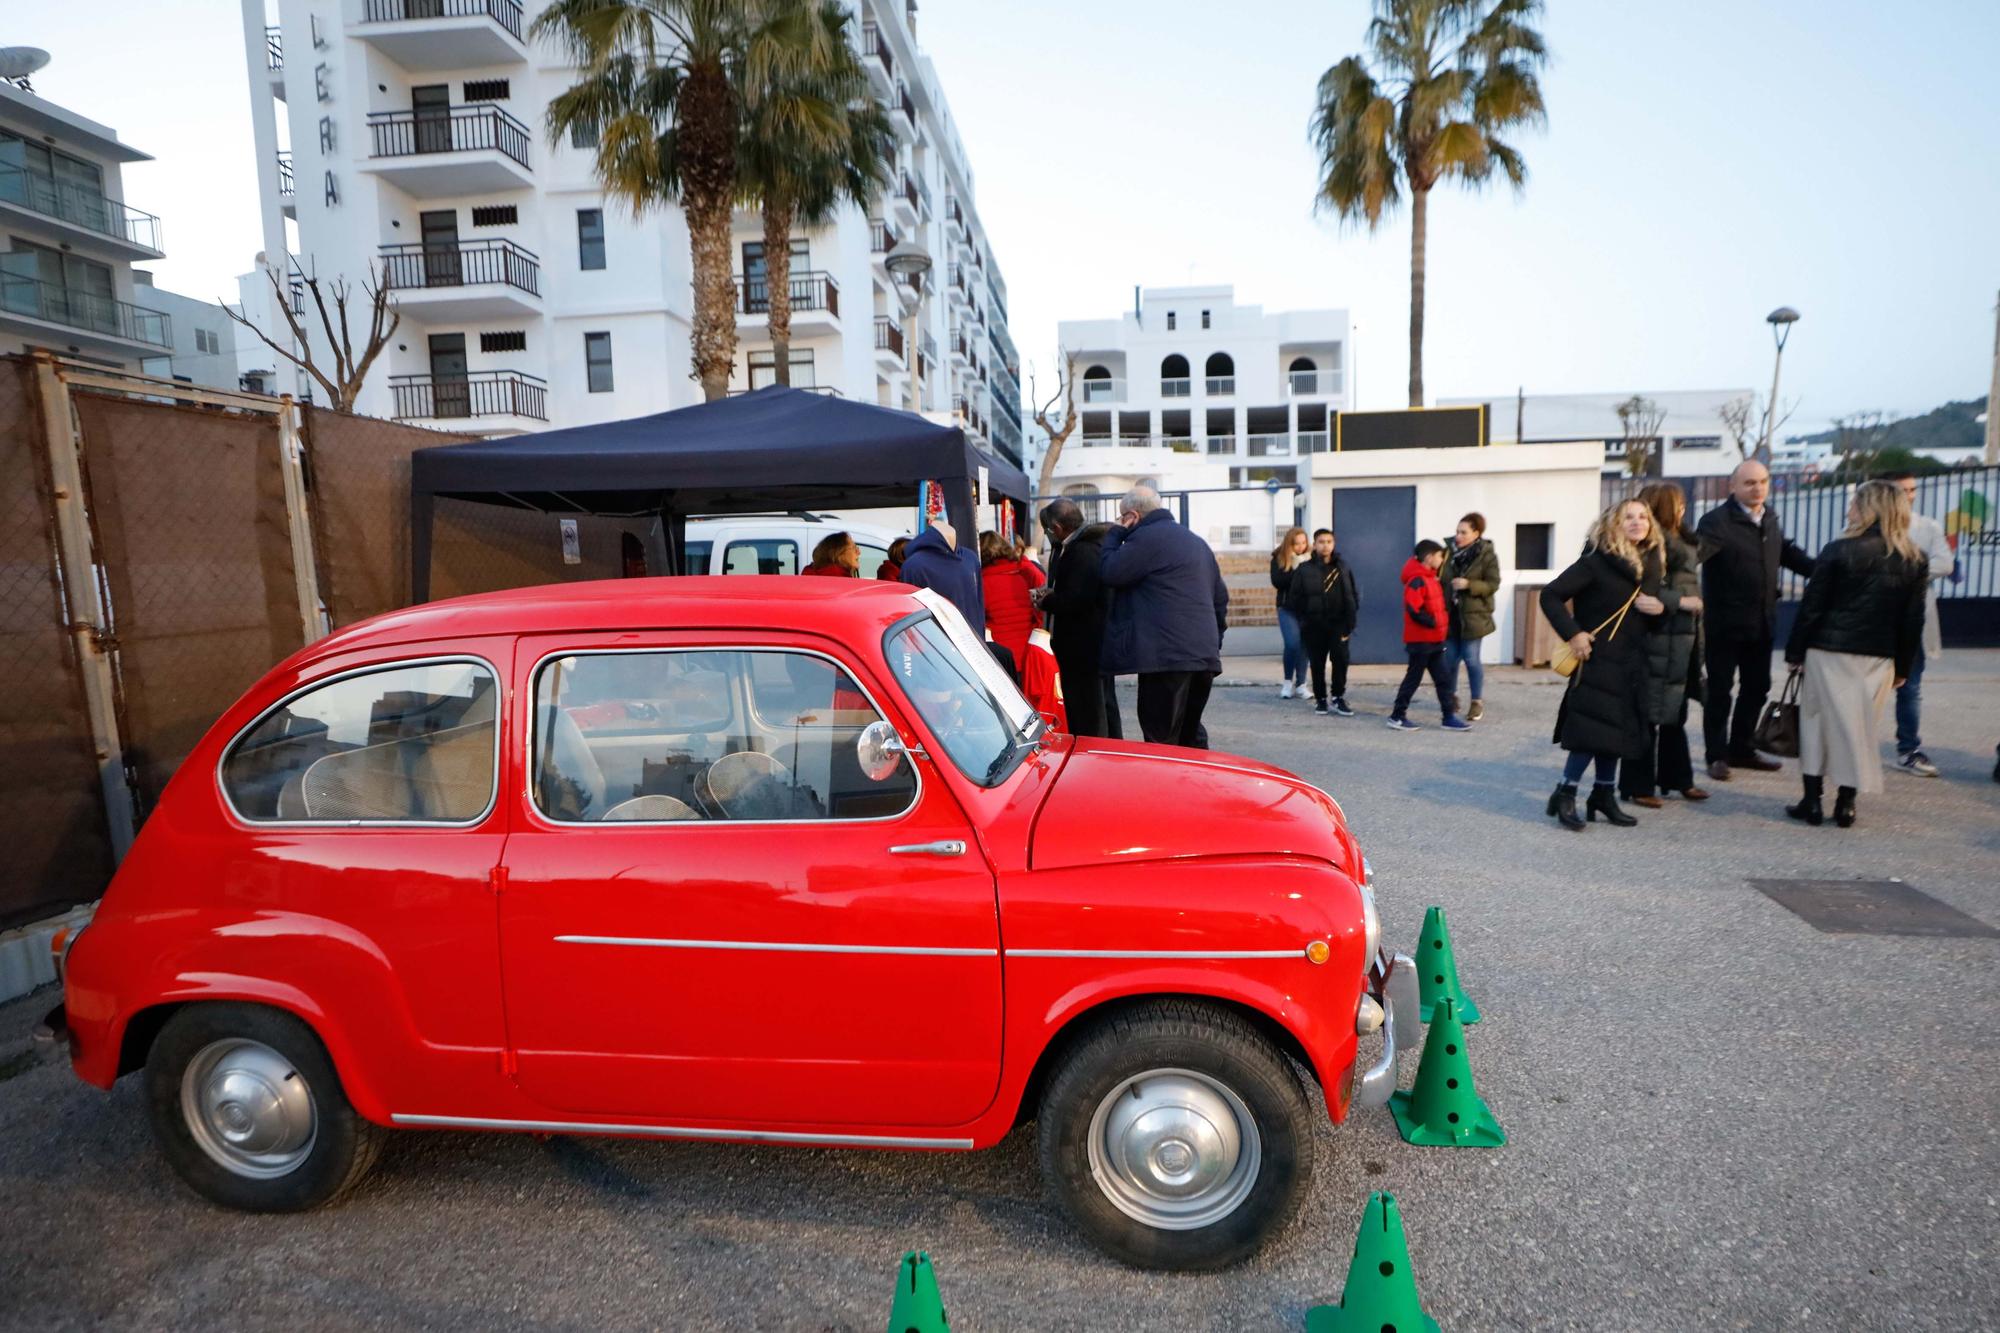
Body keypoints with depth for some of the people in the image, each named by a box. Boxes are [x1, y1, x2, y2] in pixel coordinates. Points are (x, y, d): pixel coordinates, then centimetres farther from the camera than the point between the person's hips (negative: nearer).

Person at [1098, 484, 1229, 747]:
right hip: (1204, 655, 9)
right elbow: (1220, 597, 25)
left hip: (1167, 656, -9)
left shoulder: (1147, 537, -6)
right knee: (1191, 736, 18)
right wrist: (1214, 640, 27)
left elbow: (1109, 572, -8)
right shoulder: (1196, 541, 23)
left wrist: (1115, 534, 6)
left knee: (1162, 743, -6)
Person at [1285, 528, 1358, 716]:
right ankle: (1320, 699, 20)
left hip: (1338, 623, 1)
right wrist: (1303, 620, -4)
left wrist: (1350, 620, 0)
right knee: (1317, 664, 6)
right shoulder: (1304, 570, 0)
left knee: (1341, 658, -13)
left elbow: (1352, 595, 8)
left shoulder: (1342, 567, 6)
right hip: (1314, 625, 0)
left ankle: (1338, 697, 0)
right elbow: (1294, 598, 1)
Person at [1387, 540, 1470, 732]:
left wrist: (1439, 623, 9)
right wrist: (1433, 623, -16)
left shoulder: (1430, 578, 13)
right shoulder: (1417, 581, -17)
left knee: (1442, 678, 8)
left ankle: (1449, 716, 12)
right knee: (1413, 678, -2)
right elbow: (1414, 611, -25)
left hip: (1434, 639, 9)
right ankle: (1396, 716, 7)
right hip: (1421, 640, -9)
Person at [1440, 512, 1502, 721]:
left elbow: (1493, 584, -10)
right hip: (1450, 613, 4)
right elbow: (1441, 578, 13)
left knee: (1471, 658, -2)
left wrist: (1468, 584, -23)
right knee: (1449, 657, 8)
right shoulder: (1450, 551, 3)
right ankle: (1451, 696, 26)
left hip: (1473, 614, -4)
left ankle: (1478, 701, 11)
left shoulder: (1487, 555, -8)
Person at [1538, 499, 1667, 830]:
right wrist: (1573, 633, -19)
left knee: (1617, 729, 11)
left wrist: (1660, 606, -2)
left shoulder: (1651, 562, 10)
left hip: (1631, 662, 7)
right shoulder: (1596, 562, -10)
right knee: (1592, 729, -11)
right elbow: (1551, 594, -13)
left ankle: (1604, 795, 21)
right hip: (1598, 657, -7)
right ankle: (1565, 795, 1)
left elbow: (1654, 599, 23)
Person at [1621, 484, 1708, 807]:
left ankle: (1677, 778, 26)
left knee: (1675, 714, 16)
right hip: (1659, 638, -9)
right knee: (1649, 714, -4)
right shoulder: (1652, 541, -13)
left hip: (1682, 638, 9)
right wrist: (1680, 602, -17)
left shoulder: (1680, 541, 17)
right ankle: (1638, 785, 3)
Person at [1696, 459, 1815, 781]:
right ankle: (1717, 755, 14)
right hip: (1726, 623, -8)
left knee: (1757, 688, 16)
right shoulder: (1717, 521, -16)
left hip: (1761, 622, 8)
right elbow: (1694, 552, -31)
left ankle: (1740, 749, 29)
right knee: (1719, 691, 3)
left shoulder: (1769, 519, 10)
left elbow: (1787, 552, 27)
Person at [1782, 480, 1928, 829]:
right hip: (1878, 657, 3)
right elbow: (1913, 620, 6)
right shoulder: (1914, 560, 4)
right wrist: (1903, 666, 13)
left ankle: (1812, 801, 9)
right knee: (1860, 727, 11)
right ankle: (1845, 803, 14)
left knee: (1818, 722, 7)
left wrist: (1795, 651, -2)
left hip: (1829, 653, -3)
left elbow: (1812, 606, -9)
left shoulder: (1840, 550, -9)